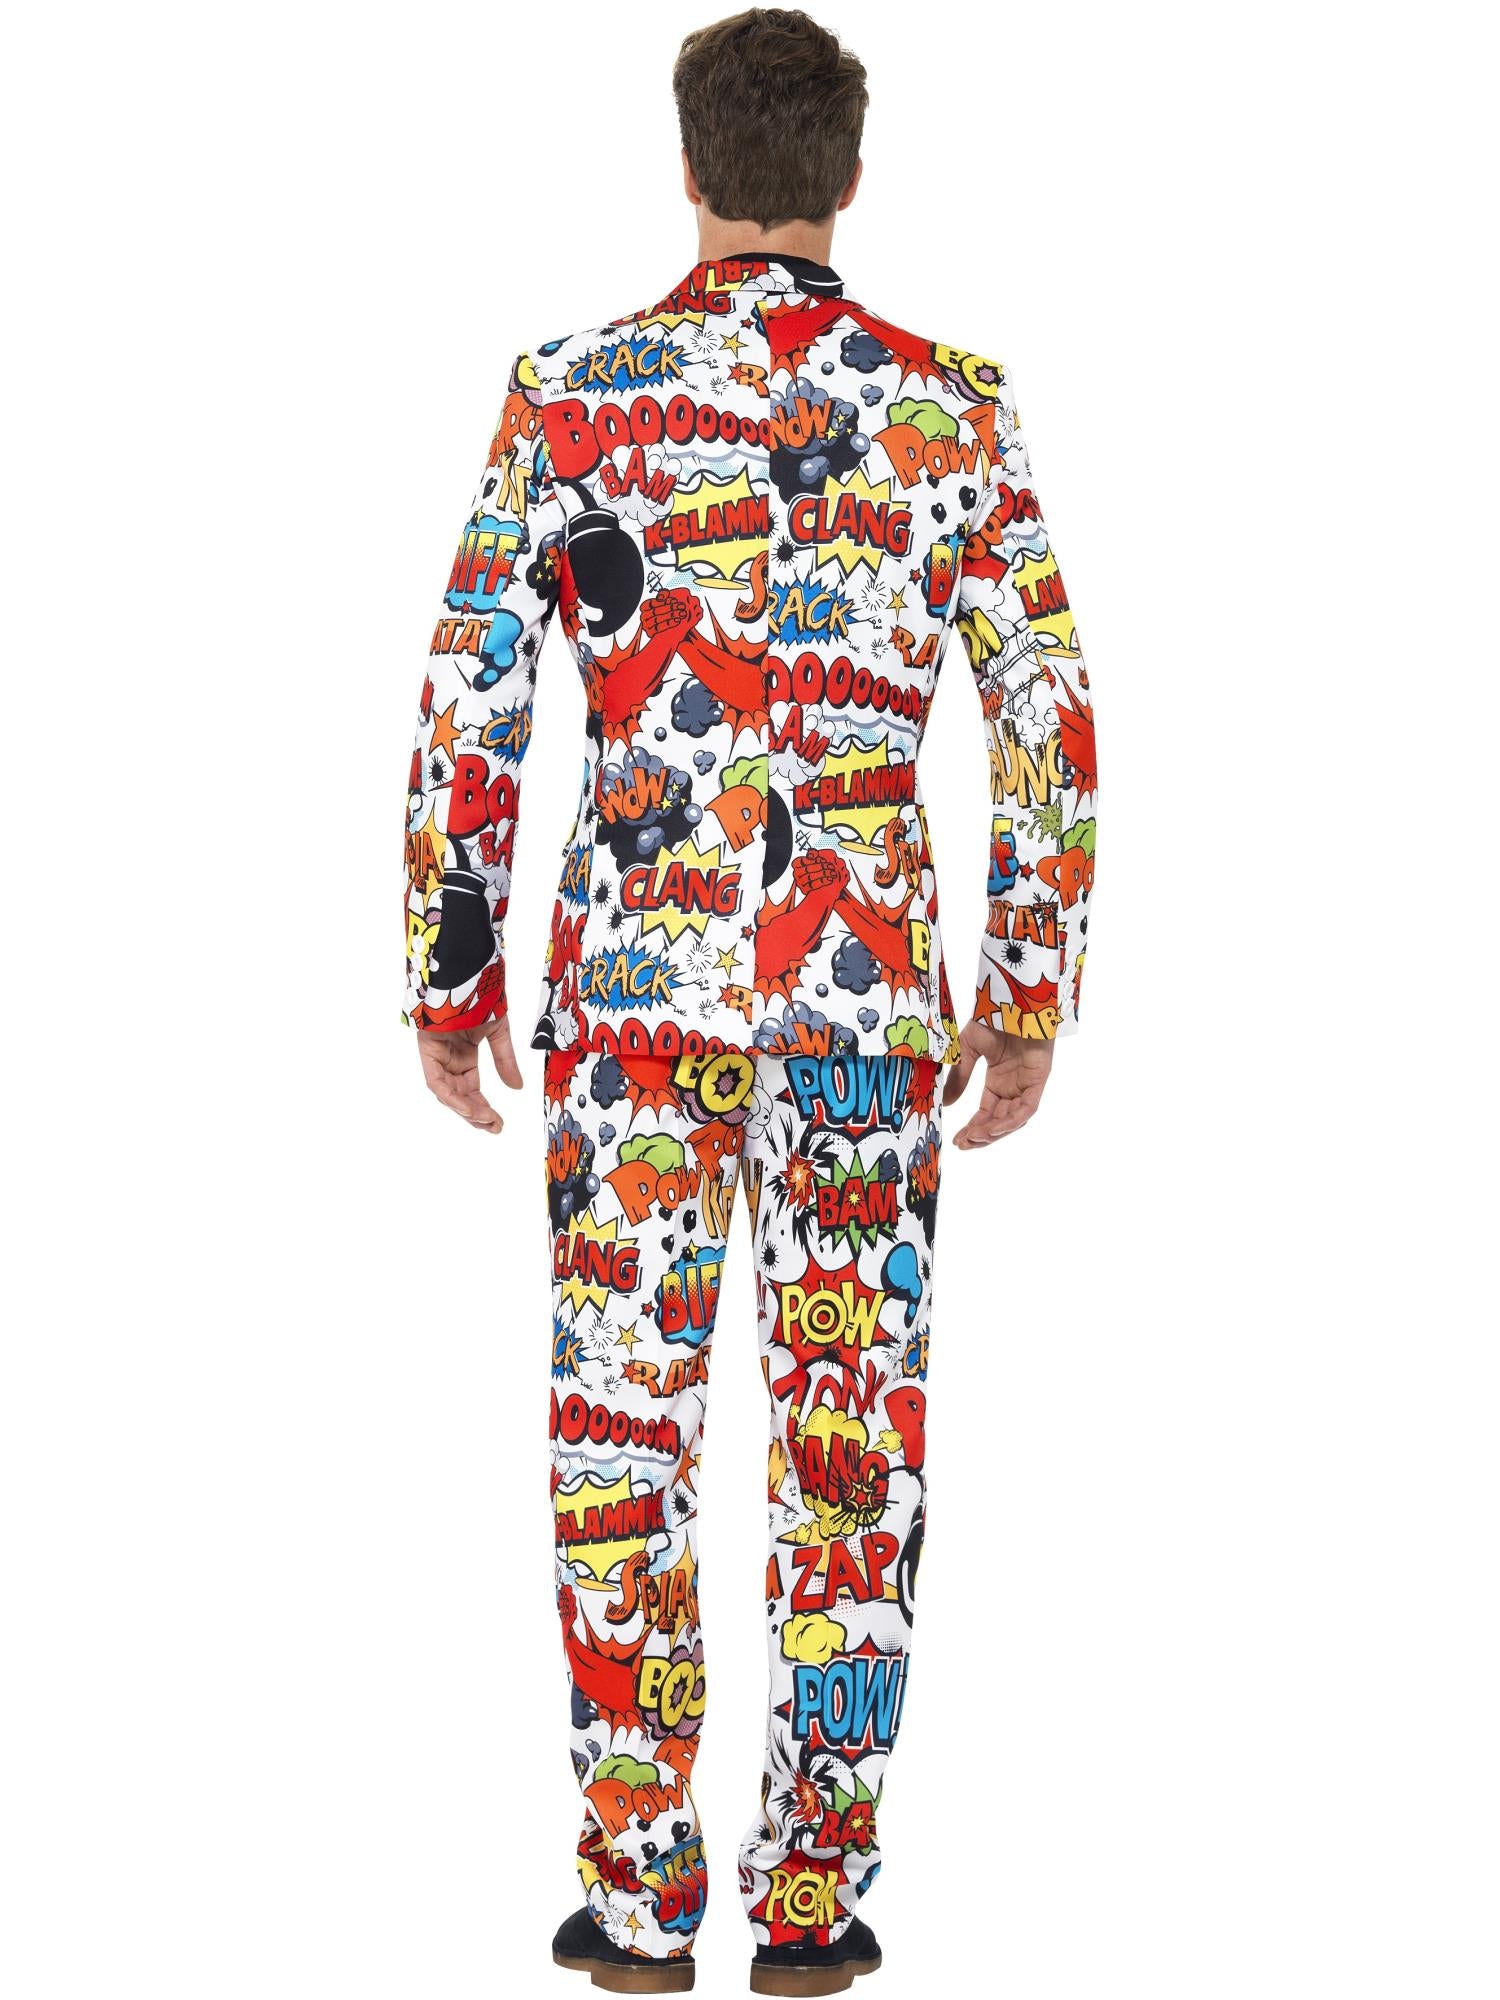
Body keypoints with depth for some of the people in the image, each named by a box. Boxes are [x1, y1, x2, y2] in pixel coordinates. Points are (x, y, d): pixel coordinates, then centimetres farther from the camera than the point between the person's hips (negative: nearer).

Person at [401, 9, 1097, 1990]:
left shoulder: (572, 393, -1)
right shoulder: (950, 408, 1)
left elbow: (466, 710, -2)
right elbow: (1051, 725, 1)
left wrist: (452, 977, 8)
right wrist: (1030, 997, 9)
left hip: (631, 986, 0)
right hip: (867, 1000, 1)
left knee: (623, 1440, 7)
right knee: (855, 1448, 8)